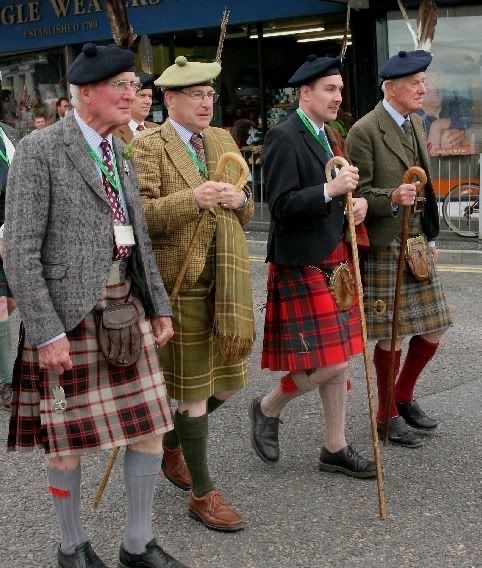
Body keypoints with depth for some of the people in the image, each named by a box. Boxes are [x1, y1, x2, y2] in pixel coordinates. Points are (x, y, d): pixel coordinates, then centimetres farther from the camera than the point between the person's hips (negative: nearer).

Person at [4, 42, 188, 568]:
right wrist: (46, 332, -17)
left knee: (149, 428, 7)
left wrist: (159, 306, 12)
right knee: (69, 441, 7)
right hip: (69, 318, -6)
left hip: (127, 313, 6)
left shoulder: (119, 153, 12)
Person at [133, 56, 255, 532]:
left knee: (228, 380, 13)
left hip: (226, 282, 7)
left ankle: (172, 443, 40)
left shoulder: (223, 140, 13)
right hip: (181, 284, -6)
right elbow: (139, 215, -16)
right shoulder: (149, 145, -7)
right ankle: (202, 494, 16)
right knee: (193, 387, 2)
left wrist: (240, 200, -5)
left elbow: (246, 215, 17)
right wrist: (191, 199, -28)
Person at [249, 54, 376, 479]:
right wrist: (330, 190, -29)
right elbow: (282, 205, -21)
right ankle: (267, 408, 17)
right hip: (302, 265, -9)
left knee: (338, 361, 12)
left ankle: (335, 448, 23)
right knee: (330, 363, -8)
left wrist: (358, 203, 2)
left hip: (335, 259, 9)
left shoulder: (331, 137, 13)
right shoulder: (284, 138, -13)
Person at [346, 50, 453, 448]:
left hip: (418, 245, 8)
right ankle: (387, 414, 19)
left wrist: (430, 238, 19)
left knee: (433, 328, 10)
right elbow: (358, 194, -12)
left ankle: (404, 396, 31)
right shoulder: (365, 131, -12)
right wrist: (391, 198, -30)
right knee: (391, 336, 1)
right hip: (385, 248, -8)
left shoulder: (416, 124, 13)